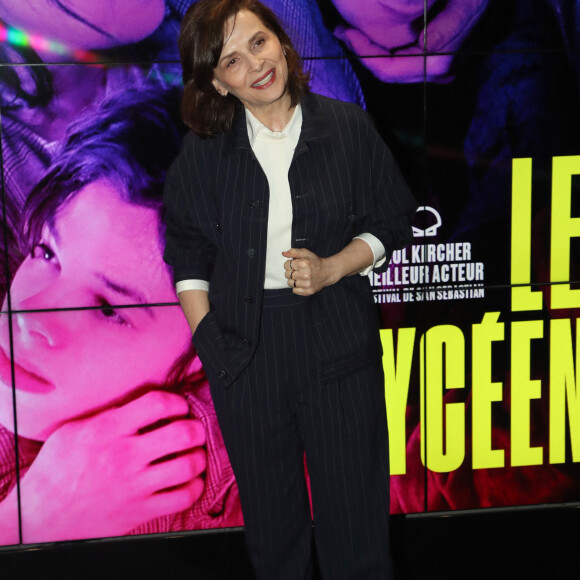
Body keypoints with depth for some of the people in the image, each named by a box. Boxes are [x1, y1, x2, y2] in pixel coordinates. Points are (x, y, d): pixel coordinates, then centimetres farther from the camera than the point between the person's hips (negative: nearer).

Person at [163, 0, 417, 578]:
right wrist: (205, 335, -3)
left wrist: (332, 268, -12)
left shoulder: (348, 128, -1)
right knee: (269, 510, 13)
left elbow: (391, 224, 4)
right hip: (244, 348, 1)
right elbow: (186, 253, 7)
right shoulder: (203, 151, 1)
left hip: (337, 339, -1)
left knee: (352, 502, 6)